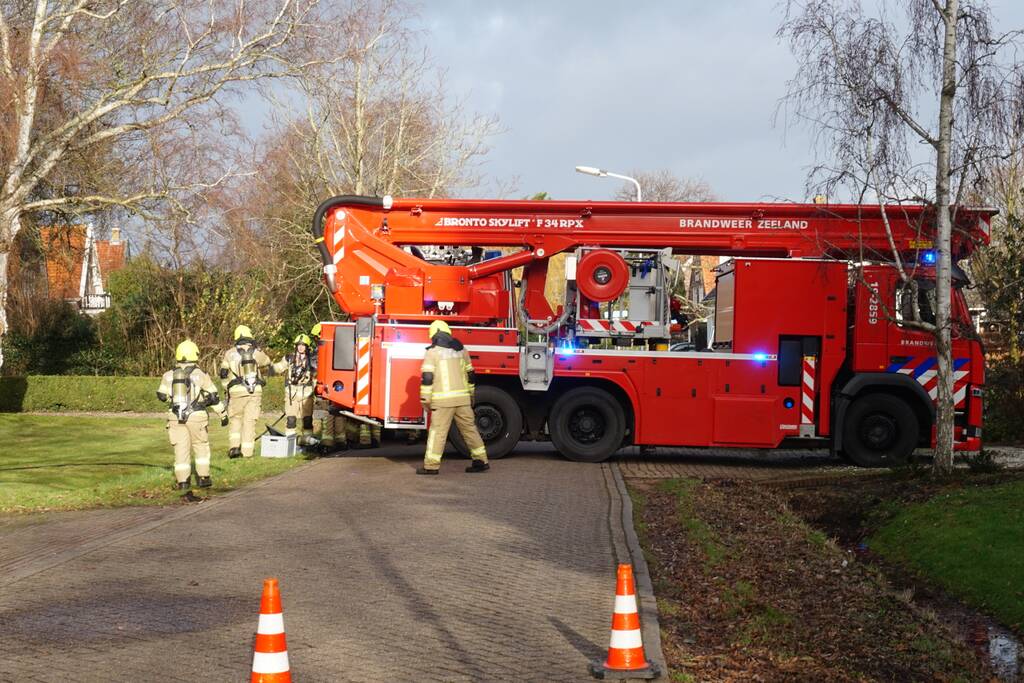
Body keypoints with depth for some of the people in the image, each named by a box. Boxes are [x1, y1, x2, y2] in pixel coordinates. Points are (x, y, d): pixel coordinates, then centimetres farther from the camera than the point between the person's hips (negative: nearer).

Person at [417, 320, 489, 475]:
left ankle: (431, 465, -4)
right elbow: (470, 375, 18)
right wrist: (470, 395, 26)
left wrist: (425, 399, -5)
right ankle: (481, 461, 14)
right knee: (469, 428, 11)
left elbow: (427, 377, -9)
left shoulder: (433, 351, -3)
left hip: (443, 399, -5)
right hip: (462, 398, 5)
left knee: (438, 431, -3)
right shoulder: (461, 350, 13)